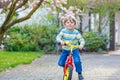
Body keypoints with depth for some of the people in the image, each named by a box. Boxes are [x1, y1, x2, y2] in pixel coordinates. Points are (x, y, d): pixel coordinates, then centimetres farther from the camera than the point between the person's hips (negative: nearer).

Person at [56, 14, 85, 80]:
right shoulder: (63, 31, -11)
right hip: (65, 50, 2)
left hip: (74, 50, -2)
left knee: (77, 61, -23)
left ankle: (79, 73, 0)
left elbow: (82, 40, -14)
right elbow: (58, 37, -19)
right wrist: (60, 41, -41)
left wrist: (81, 45, -35)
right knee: (60, 63, -6)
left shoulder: (76, 32, -14)